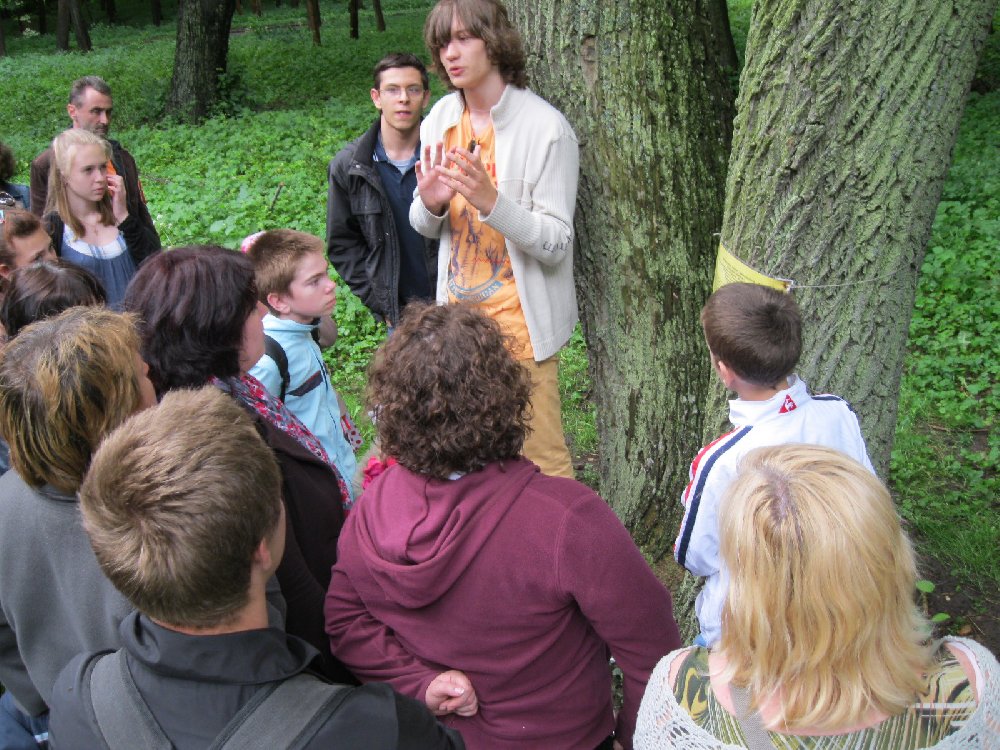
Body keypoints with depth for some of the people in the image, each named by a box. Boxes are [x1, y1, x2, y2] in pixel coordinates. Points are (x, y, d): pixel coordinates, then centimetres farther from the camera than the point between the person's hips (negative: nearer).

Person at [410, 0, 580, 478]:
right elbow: (425, 229, 12)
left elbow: (555, 243, -16)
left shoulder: (545, 128, -13)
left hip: (519, 321, -5)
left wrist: (491, 200, -31)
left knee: (541, 457, -2)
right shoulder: (440, 120, 6)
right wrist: (429, 204, -12)